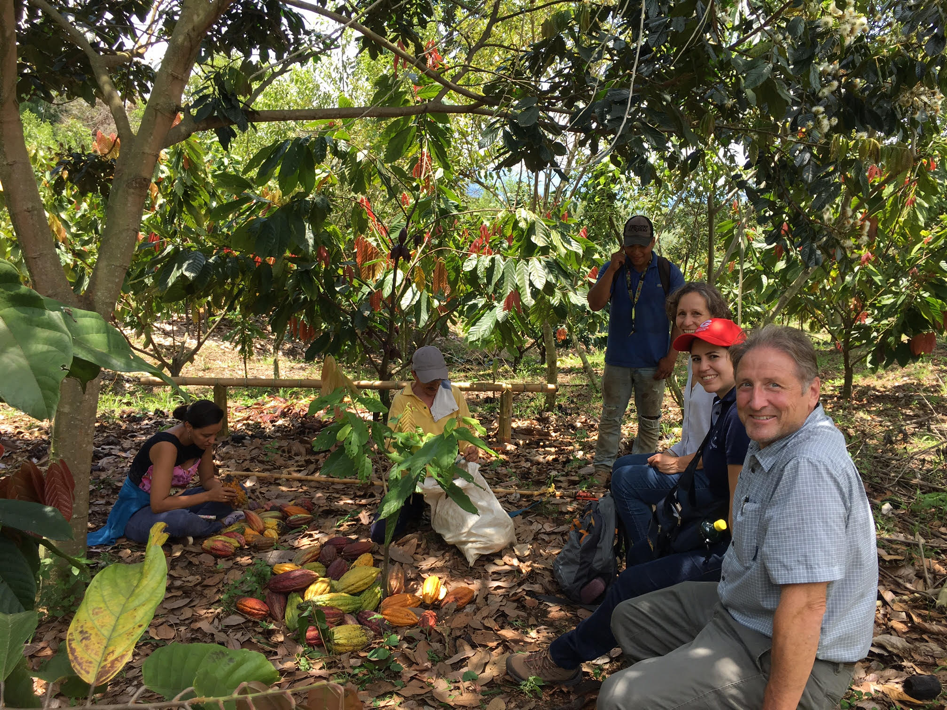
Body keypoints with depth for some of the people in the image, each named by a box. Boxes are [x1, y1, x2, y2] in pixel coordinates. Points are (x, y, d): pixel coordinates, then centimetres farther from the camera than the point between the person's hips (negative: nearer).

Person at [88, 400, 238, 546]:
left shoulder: (203, 439, -9)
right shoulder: (167, 445, -31)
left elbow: (208, 479, 6)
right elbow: (158, 505, -33)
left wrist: (219, 490, -18)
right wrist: (208, 496, -33)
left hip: (165, 504, 8)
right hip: (134, 513, -8)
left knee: (236, 492, -4)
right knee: (180, 520, -41)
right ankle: (218, 526, -14)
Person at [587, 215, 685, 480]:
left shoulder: (668, 272, -1)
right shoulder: (612, 268, 2)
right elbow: (595, 304, -10)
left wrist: (671, 356, -7)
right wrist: (612, 270, -18)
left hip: (653, 363, 0)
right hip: (618, 360, 1)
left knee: (650, 420, 10)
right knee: (610, 417, 6)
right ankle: (603, 467, 16)